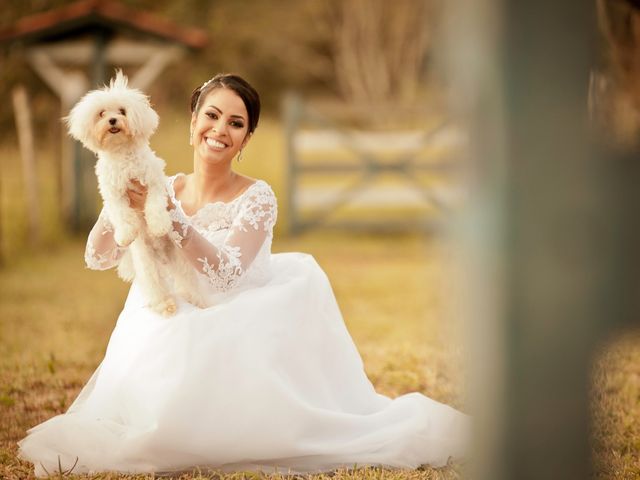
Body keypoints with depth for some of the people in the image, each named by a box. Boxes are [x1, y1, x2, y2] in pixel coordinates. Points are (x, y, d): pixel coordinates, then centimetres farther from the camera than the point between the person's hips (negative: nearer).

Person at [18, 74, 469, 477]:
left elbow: (224, 273, -24)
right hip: (173, 341, 3)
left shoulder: (257, 198, -10)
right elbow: (99, 257, -1)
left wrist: (168, 213, -32)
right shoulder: (164, 190, 3)